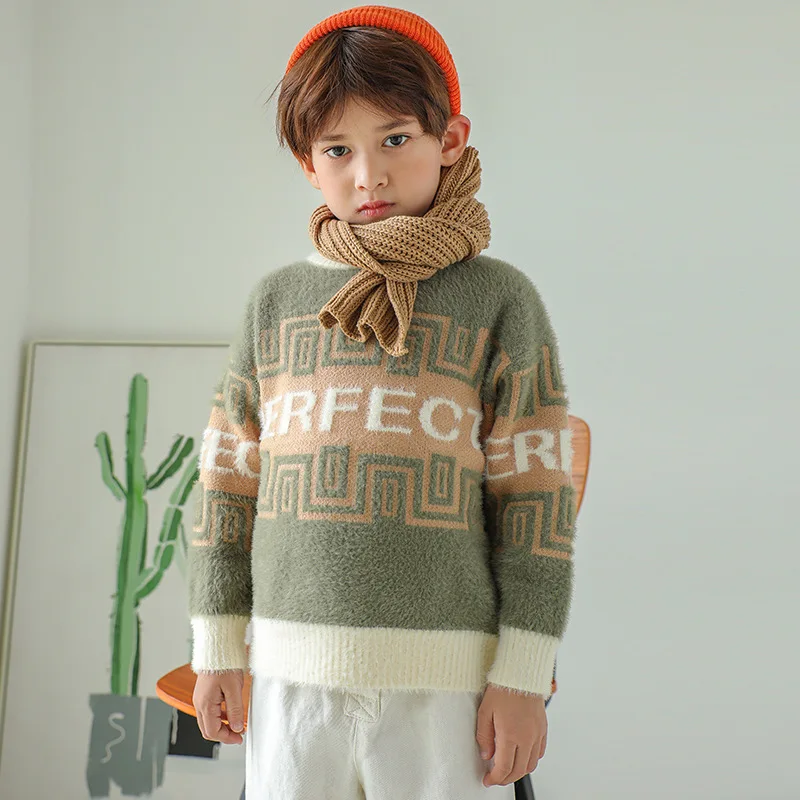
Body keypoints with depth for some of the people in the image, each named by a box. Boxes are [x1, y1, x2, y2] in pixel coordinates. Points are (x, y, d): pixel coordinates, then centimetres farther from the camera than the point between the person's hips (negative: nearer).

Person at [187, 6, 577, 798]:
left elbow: (534, 492, -1)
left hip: (444, 674, -2)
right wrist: (218, 649, 9)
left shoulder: (499, 299, 1)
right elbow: (229, 477, 11)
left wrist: (523, 675, -4)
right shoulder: (278, 299, 9)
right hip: (294, 672, 3)